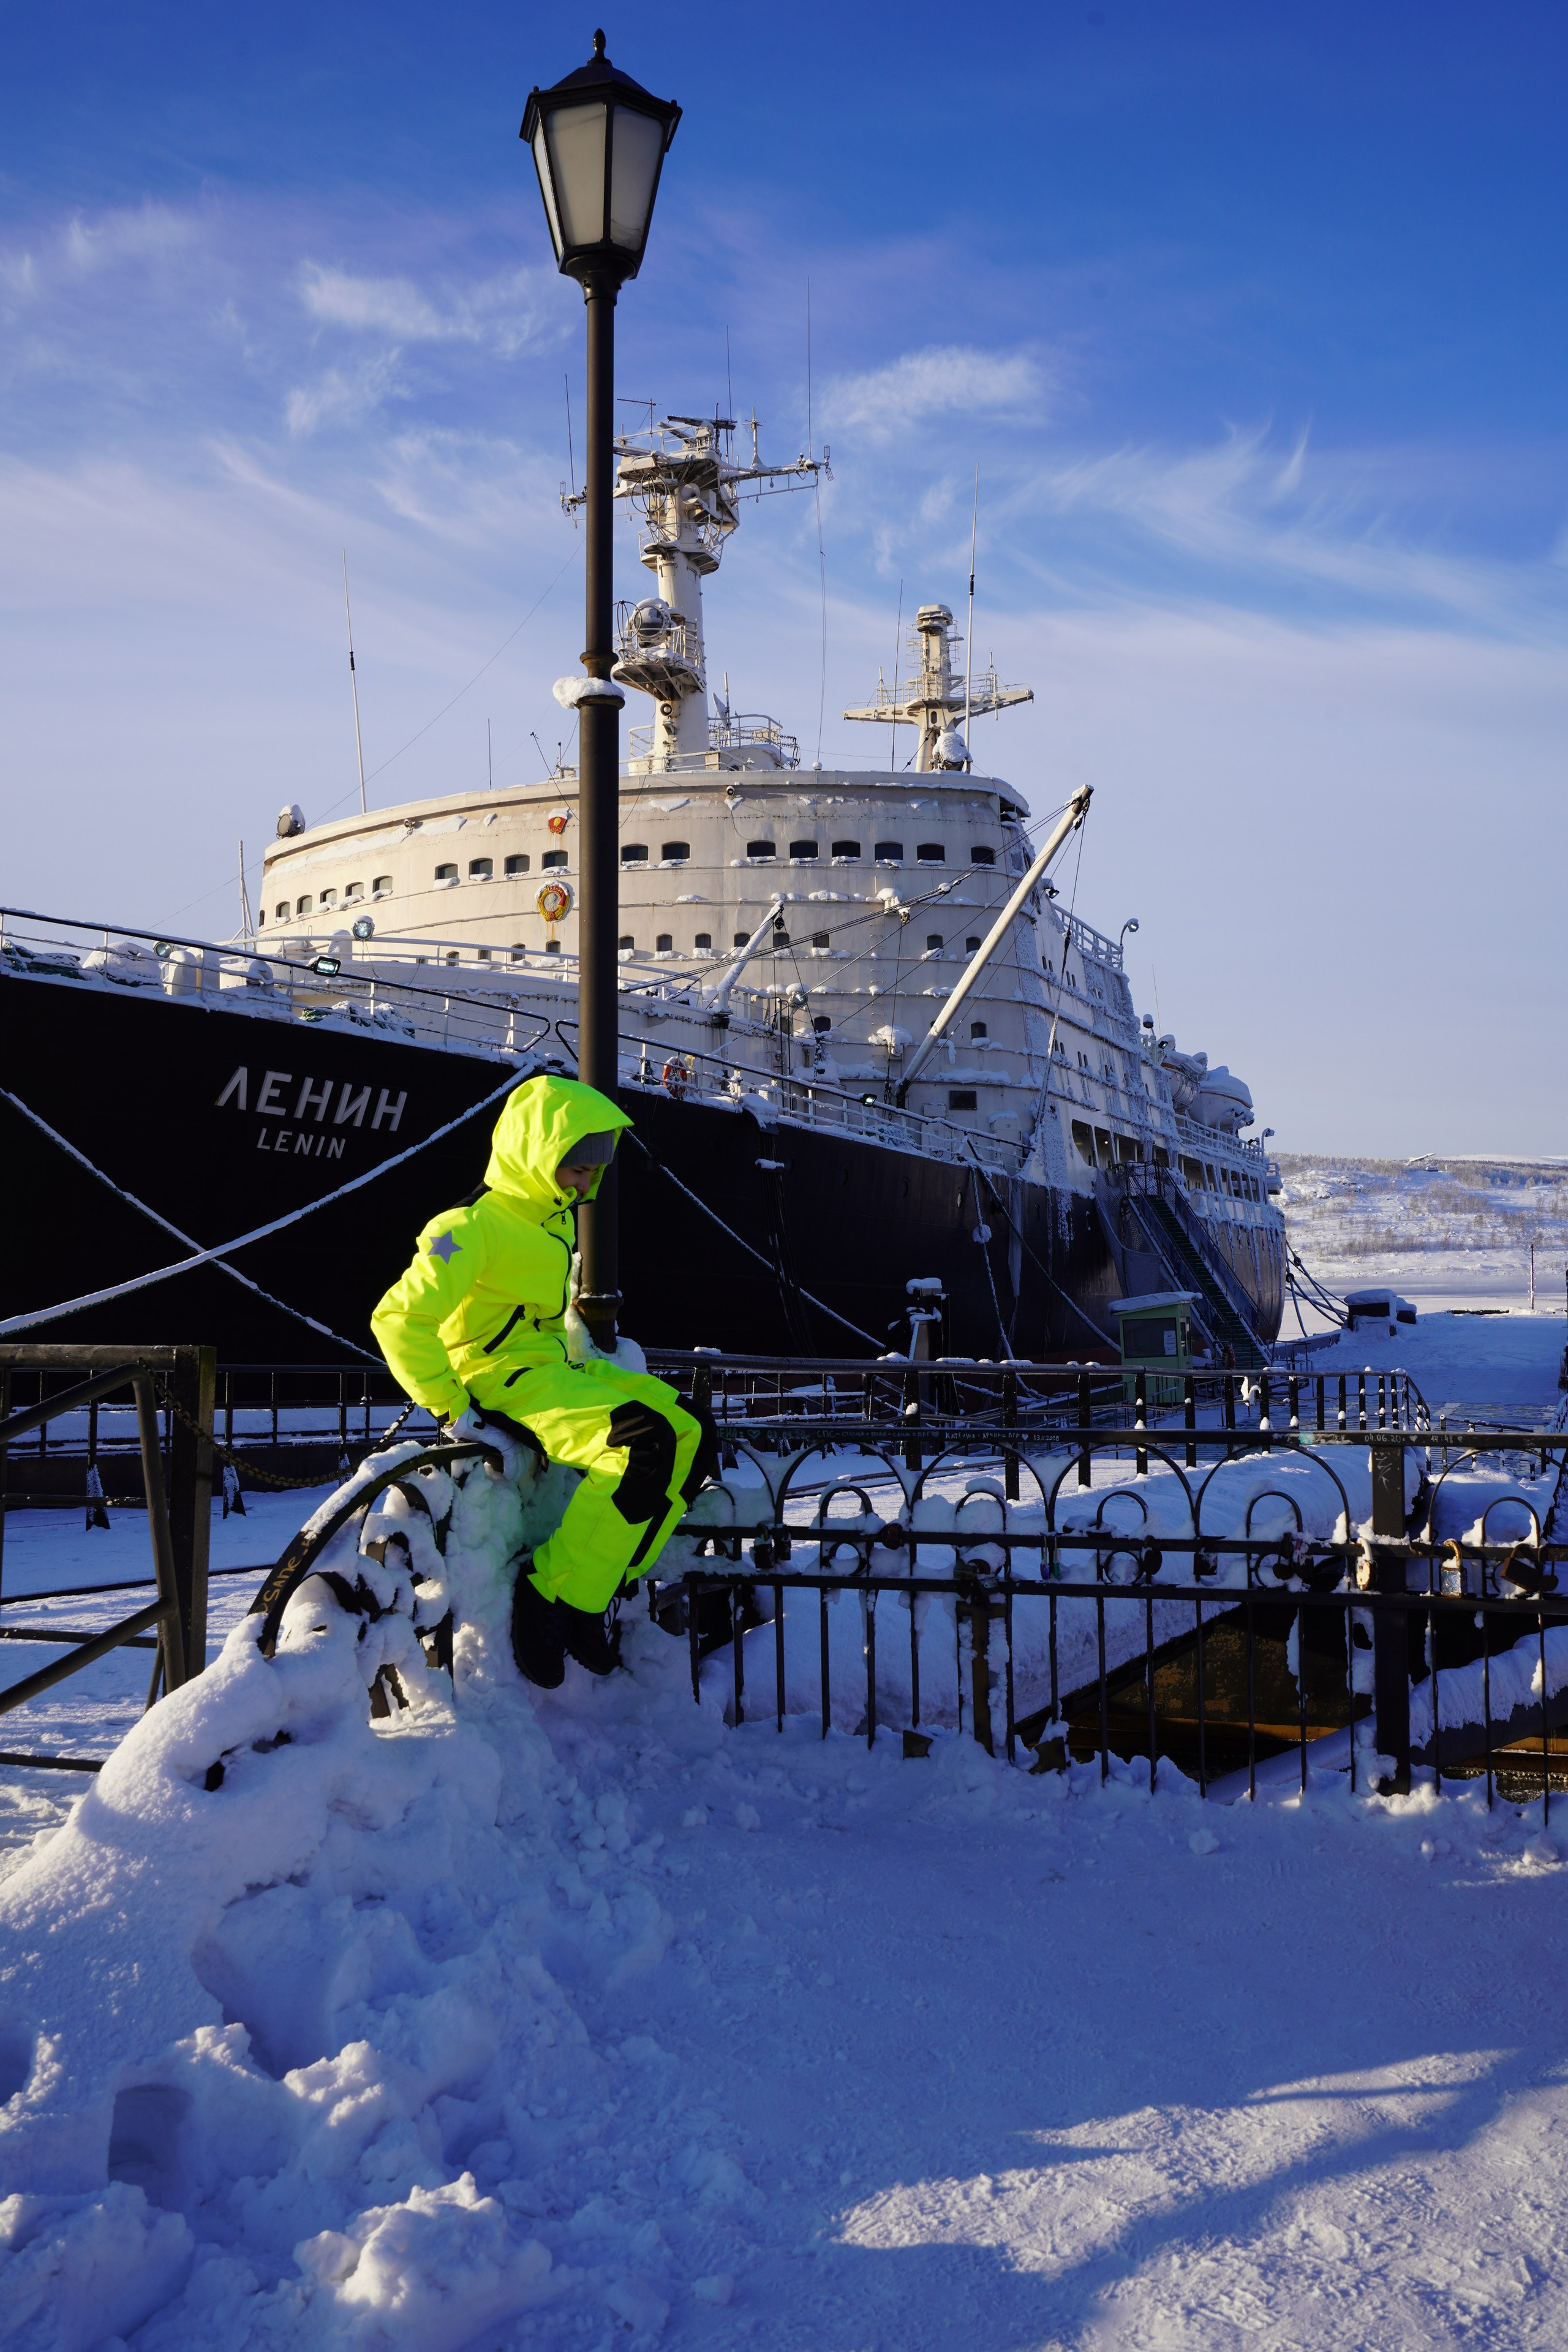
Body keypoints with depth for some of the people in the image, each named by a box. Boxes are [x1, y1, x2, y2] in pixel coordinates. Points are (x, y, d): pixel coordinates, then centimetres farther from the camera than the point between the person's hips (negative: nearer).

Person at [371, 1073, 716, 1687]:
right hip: (506, 1381, -10)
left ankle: (612, 1585, 3)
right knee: (645, 1445, -29)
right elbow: (400, 1319, -22)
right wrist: (453, 1407, -20)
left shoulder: (556, 1218, 15)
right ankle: (557, 1597, -20)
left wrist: (599, 1359, 22)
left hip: (560, 1366, 10)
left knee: (692, 1434, -2)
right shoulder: (475, 1227, -15)